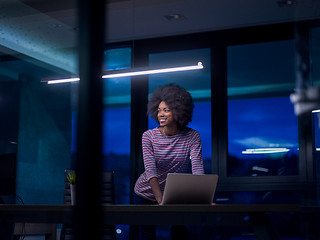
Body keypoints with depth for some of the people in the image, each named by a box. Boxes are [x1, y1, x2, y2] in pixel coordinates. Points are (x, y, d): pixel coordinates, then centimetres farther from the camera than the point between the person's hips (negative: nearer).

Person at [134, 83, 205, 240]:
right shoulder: (149, 136, -15)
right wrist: (161, 201, -38)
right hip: (146, 195, 0)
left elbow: (197, 168, -22)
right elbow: (150, 170, -26)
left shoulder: (192, 136, -12)